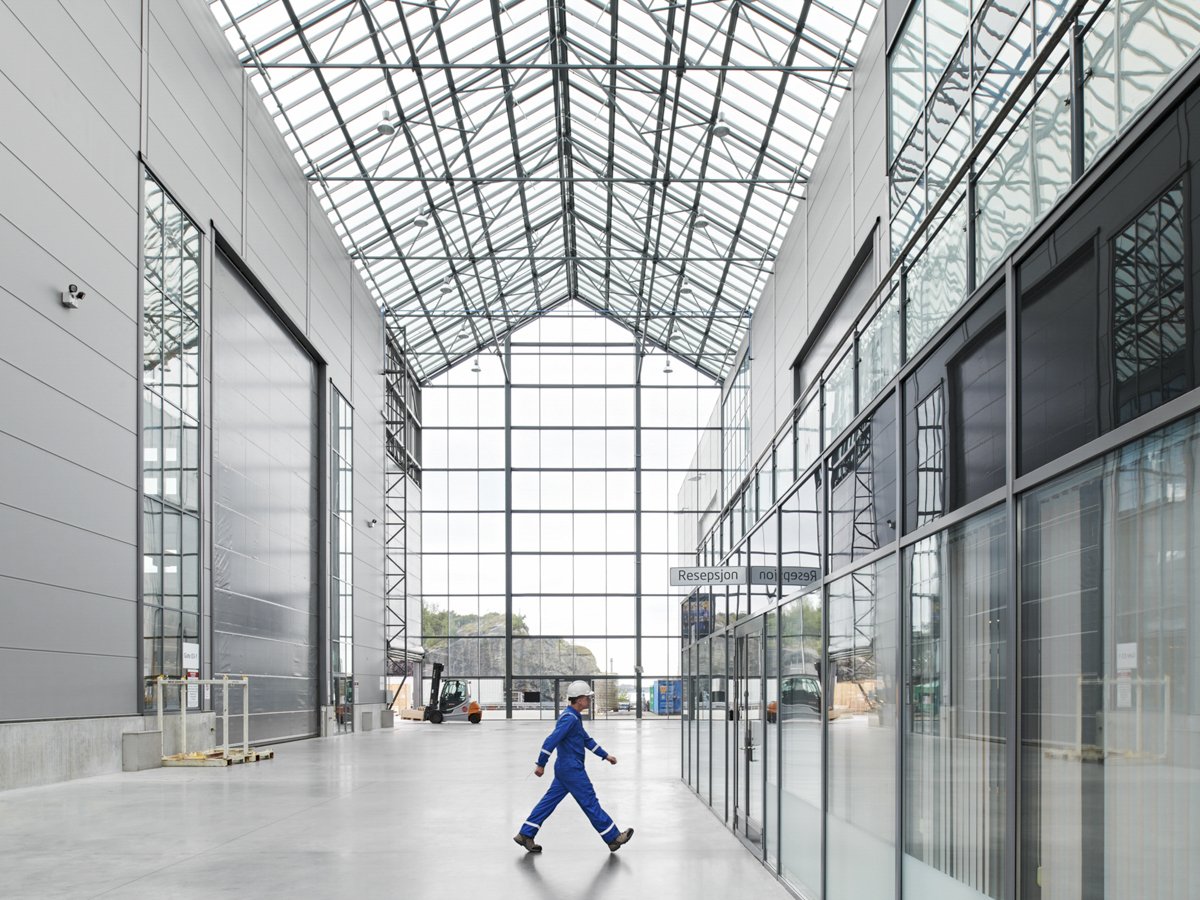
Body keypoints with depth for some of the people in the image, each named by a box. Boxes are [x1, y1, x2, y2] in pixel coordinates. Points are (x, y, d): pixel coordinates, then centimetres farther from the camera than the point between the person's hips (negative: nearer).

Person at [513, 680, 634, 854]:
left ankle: (526, 834, 12)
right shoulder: (570, 718, -19)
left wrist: (605, 755, 23)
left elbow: (586, 740, 23)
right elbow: (551, 741, -23)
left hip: (565, 768, 10)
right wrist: (541, 764, -21)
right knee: (590, 803, -2)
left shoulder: (574, 717, 14)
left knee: (550, 800, 10)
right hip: (572, 769, -10)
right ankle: (614, 838, 4)